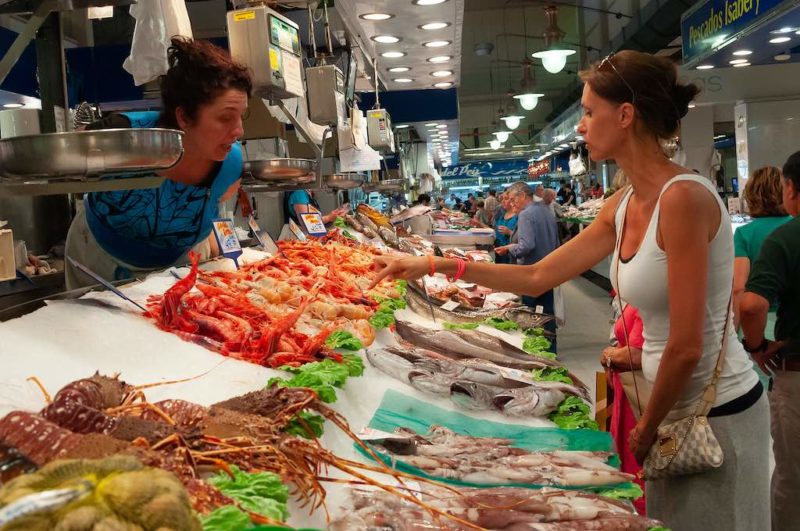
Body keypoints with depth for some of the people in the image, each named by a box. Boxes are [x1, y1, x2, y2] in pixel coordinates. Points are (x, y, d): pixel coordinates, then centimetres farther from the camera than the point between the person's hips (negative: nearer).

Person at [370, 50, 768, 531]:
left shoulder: (684, 198, -23)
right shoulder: (623, 206, 3)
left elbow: (686, 347, -23)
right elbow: (537, 277, 8)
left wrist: (646, 429, -9)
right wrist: (434, 266, 7)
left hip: (718, 416, -8)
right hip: (676, 409, 8)